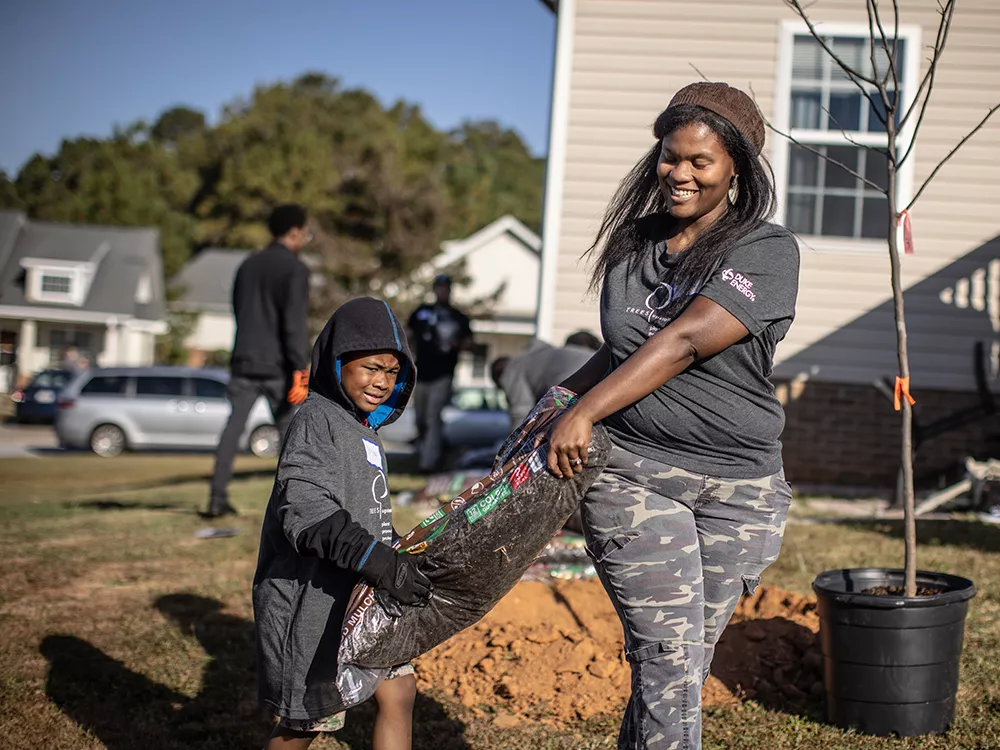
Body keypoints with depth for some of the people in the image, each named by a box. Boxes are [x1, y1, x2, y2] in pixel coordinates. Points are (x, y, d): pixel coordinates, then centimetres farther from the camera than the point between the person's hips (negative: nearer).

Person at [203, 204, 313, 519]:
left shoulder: (248, 265, 15)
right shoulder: (295, 269, -8)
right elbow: (295, 322, -16)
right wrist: (300, 370, -18)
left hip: (244, 361, 6)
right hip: (277, 365, -5)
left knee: (233, 427, 3)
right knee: (289, 432, 4)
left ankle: (218, 498, -2)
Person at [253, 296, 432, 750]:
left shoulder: (361, 428, 15)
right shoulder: (316, 420, -15)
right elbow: (306, 511, -28)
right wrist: (375, 560, -35)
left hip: (362, 598, 9)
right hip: (313, 600, -9)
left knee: (398, 694, 6)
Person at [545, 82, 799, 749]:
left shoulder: (767, 251, -6)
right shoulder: (632, 242, 11)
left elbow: (683, 342, -17)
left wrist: (586, 412, -21)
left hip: (739, 486, -1)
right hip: (632, 472, 2)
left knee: (688, 660, 6)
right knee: (668, 658, -8)